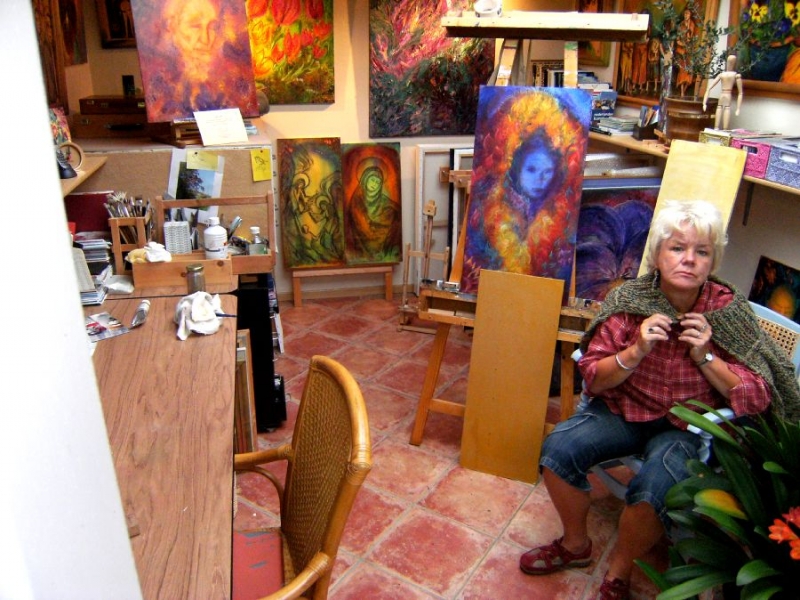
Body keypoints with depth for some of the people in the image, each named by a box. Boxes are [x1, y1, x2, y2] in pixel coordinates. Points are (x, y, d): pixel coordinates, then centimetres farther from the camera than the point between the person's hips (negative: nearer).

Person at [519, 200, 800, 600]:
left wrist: (705, 357, -19)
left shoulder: (730, 311, -9)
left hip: (687, 427, -2)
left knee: (653, 488, -31)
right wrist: (637, 351, -23)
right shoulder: (628, 300, -9)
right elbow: (592, 379, -6)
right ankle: (575, 545, 8)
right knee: (557, 448, -21)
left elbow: (758, 397, -6)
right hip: (624, 410, 2)